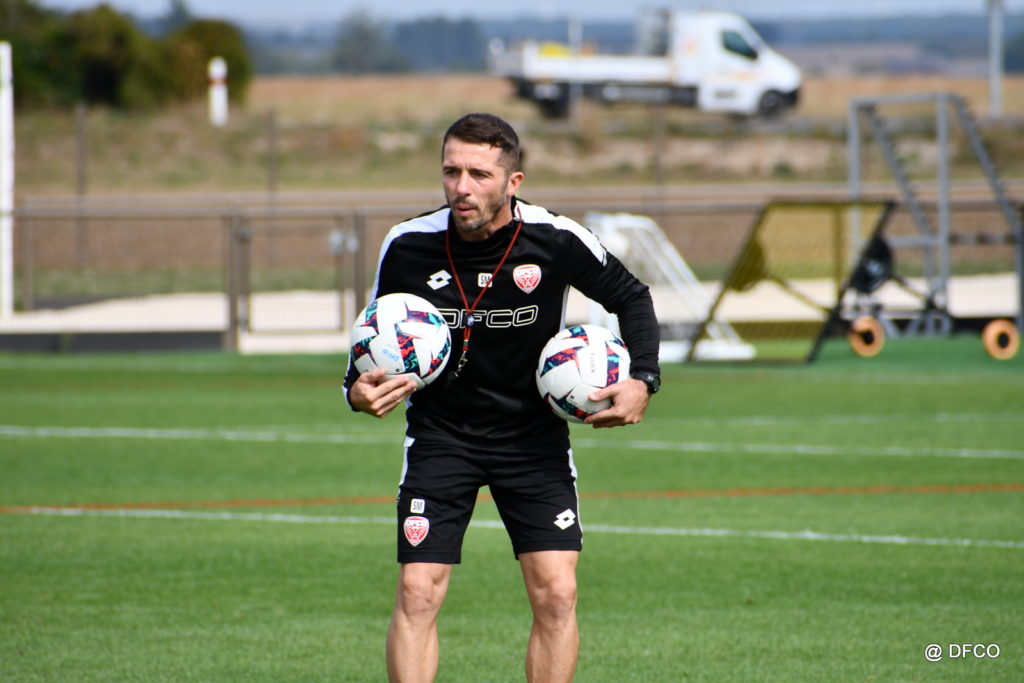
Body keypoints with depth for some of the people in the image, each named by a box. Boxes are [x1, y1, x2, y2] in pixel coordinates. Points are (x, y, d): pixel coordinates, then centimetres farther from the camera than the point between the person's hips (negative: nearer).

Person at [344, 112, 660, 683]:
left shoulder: (557, 240, -16)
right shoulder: (408, 246, -13)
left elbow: (631, 297, 2)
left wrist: (642, 380, -11)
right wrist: (359, 390, -19)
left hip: (535, 436, 0)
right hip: (440, 436, 0)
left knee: (557, 593, -8)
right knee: (417, 593, -10)